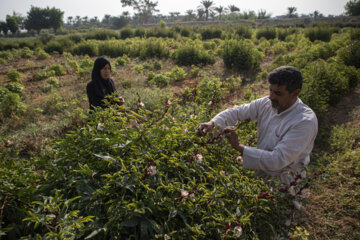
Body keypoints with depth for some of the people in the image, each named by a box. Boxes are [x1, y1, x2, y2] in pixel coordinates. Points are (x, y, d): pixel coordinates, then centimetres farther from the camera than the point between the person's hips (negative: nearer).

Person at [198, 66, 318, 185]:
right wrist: (212, 124, -18)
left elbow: (279, 160, -29)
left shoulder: (306, 121, -24)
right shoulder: (266, 103, -5)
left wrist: (239, 147, -29)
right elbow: (237, 111, 1)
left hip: (281, 184, -5)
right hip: (259, 173, 6)